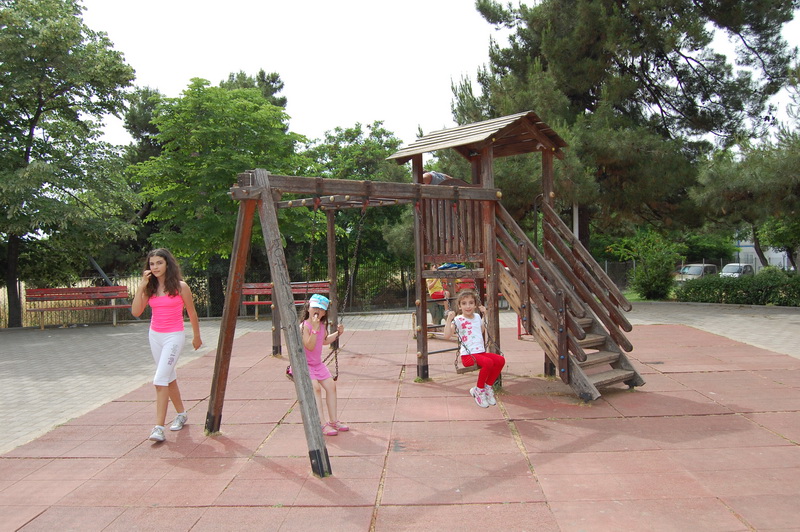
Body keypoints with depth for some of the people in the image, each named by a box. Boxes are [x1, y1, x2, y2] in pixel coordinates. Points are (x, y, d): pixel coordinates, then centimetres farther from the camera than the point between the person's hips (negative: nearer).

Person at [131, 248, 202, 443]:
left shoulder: (180, 287, -9)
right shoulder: (150, 288, 3)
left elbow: (191, 313, 1)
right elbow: (136, 312, -6)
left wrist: (196, 336, 8)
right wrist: (141, 287, -13)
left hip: (174, 336, -6)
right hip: (155, 336, 6)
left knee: (160, 380, -15)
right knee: (169, 378, 17)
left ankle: (159, 427, -13)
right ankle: (181, 414, 35)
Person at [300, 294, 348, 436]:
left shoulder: (322, 325, 5)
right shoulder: (304, 326, -22)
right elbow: (310, 346, -31)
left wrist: (337, 333, 12)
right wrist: (315, 328, -37)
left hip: (317, 364, 9)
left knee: (331, 385, 4)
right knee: (315, 387, -26)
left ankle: (333, 420, 17)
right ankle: (320, 425, -22)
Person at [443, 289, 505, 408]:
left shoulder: (477, 317, 15)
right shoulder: (458, 320, -4)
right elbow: (447, 336, -16)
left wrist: (484, 315, 28)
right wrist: (449, 319, -22)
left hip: (481, 352, 6)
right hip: (467, 355, -6)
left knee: (500, 360, -18)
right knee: (488, 362, -32)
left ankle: (488, 387, 2)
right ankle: (479, 390, -8)